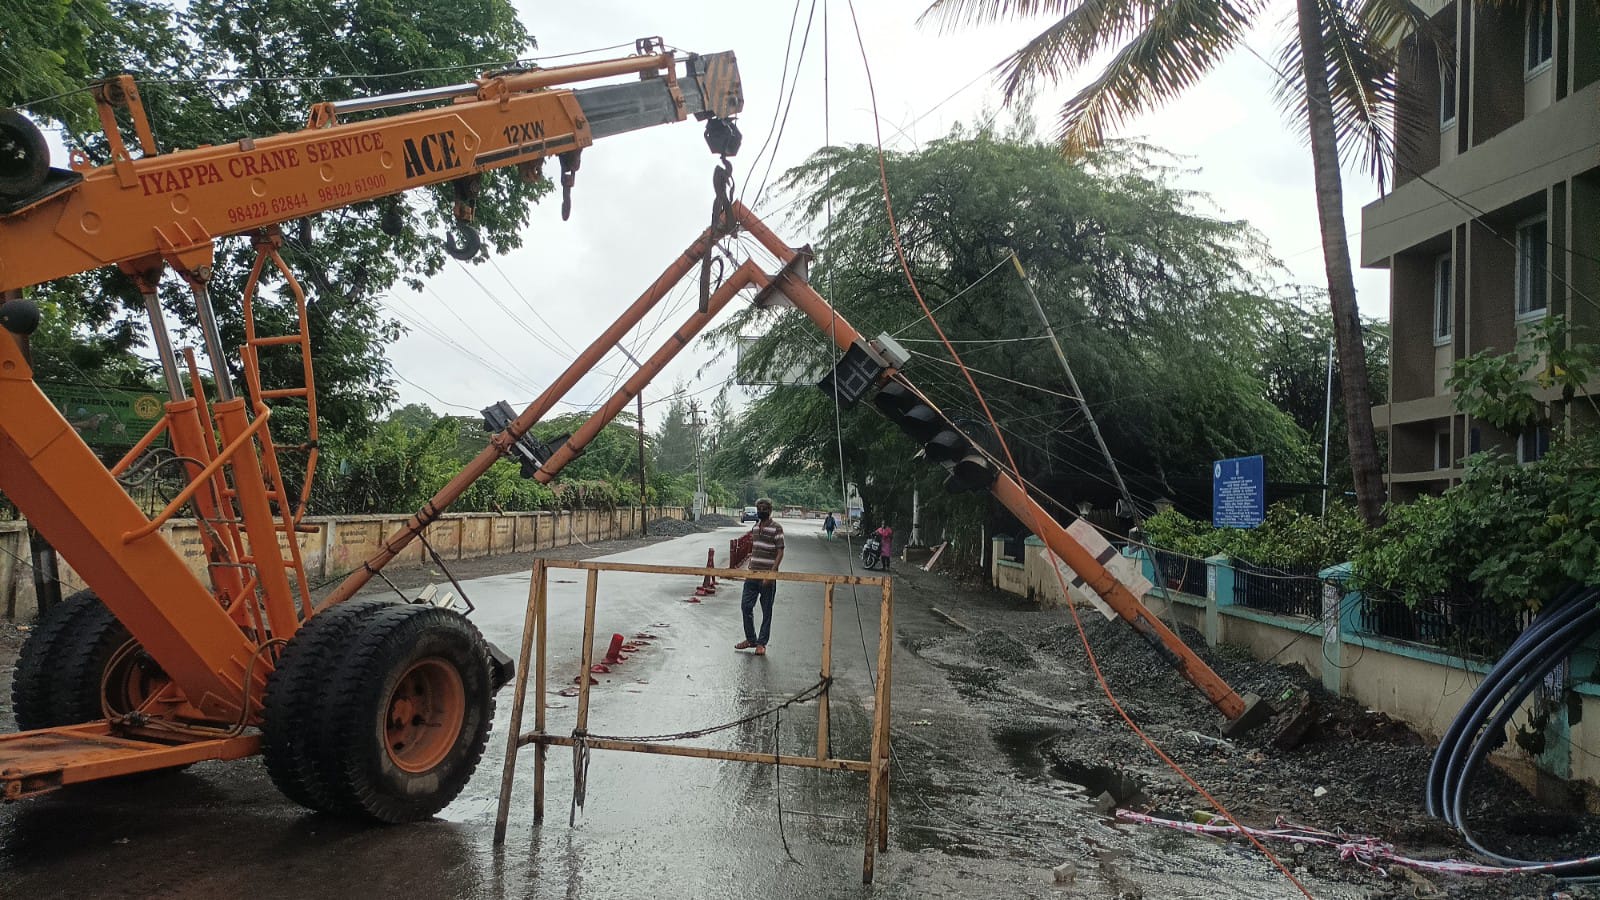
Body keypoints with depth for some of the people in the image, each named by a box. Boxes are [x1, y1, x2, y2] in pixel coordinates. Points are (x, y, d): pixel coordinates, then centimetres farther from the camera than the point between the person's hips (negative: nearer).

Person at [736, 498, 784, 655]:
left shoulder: (776, 528, -9)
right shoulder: (755, 527, 12)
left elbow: (780, 553, -13)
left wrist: (771, 574, -19)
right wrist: (750, 568, 16)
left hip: (767, 576, -7)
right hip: (752, 575, 7)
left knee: (766, 611, 4)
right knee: (745, 606, 6)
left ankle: (762, 643, 12)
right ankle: (751, 639, 21)